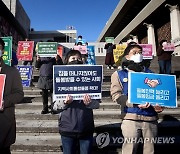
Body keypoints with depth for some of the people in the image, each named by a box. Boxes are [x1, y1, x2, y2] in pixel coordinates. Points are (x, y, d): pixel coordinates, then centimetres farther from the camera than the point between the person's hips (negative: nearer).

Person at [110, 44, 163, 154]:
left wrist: (159, 104, -5)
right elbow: (116, 95, -4)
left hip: (151, 117, 3)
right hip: (131, 117, -3)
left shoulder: (149, 73, 18)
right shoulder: (119, 74, 9)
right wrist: (136, 104, -17)